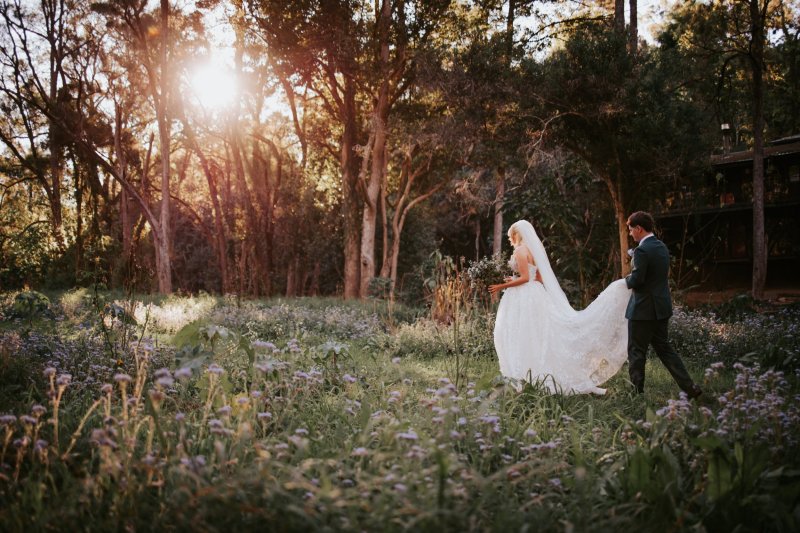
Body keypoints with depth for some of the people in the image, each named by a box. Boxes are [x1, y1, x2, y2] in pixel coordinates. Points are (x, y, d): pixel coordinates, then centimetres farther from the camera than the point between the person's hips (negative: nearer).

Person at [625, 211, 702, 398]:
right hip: (662, 307, 9)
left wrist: (628, 279, -1)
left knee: (636, 351, 4)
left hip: (643, 309, -9)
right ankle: (689, 387, 11)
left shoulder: (642, 250, -18)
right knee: (664, 347, 15)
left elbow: (637, 280, -22)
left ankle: (637, 390, 11)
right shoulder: (662, 247, 10)